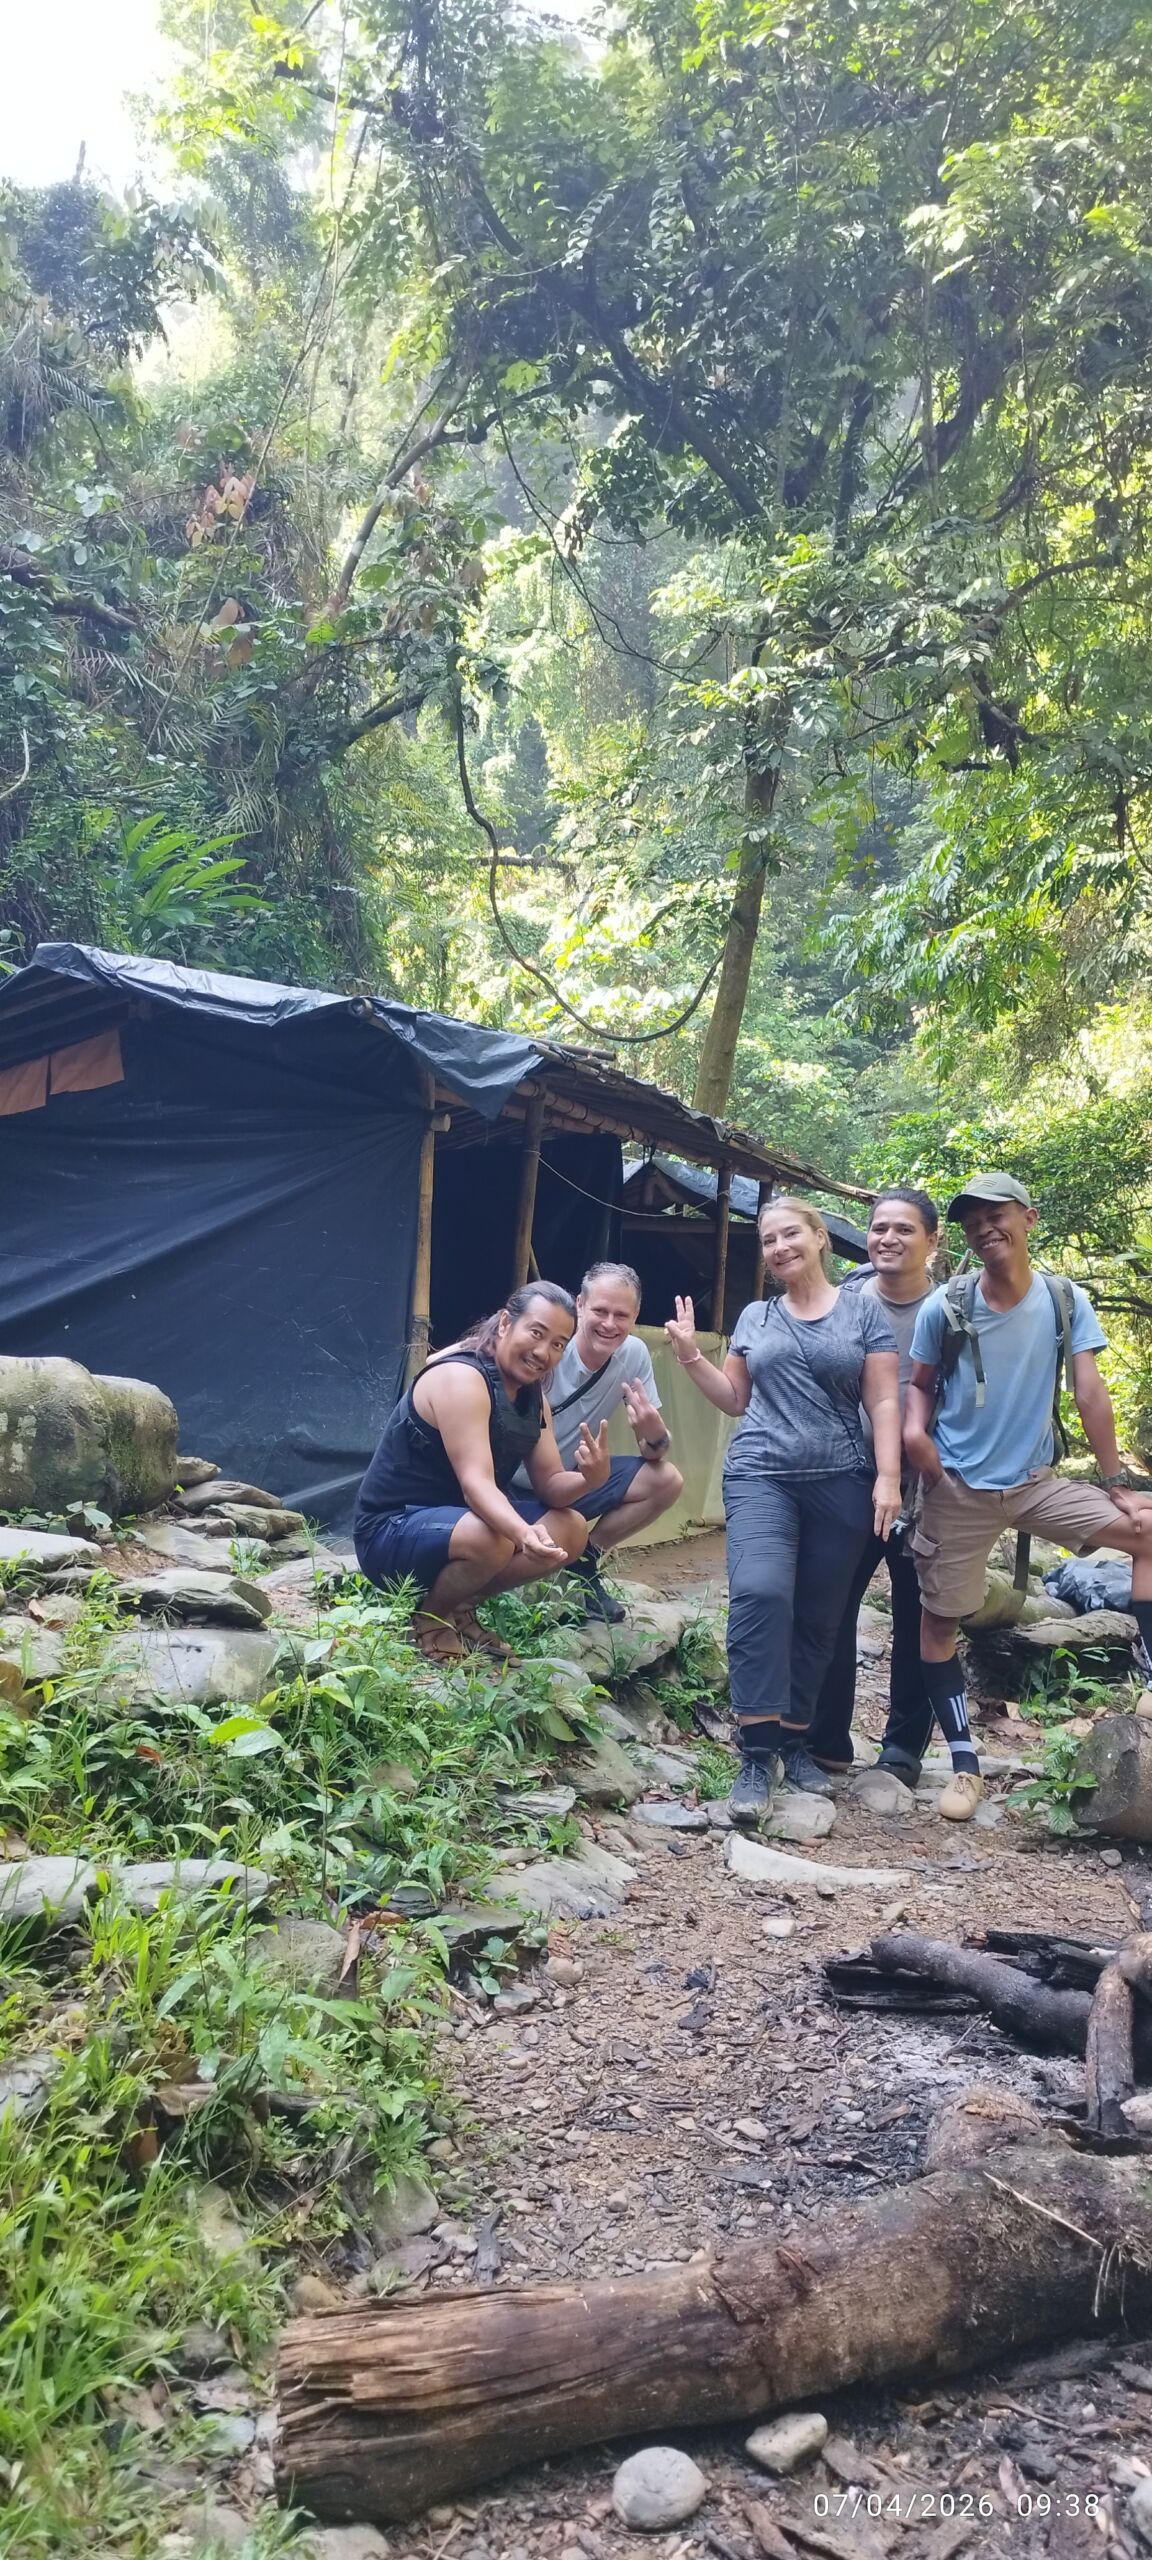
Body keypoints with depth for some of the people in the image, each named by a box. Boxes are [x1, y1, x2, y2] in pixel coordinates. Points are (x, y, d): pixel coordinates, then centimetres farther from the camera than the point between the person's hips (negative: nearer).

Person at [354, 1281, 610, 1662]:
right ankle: (430, 1616, -7)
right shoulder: (460, 1377, -23)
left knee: (571, 1529, -2)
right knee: (492, 1540, -37)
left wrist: (588, 1479, -22)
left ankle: (459, 1605, 4)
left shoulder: (533, 1396, 5)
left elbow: (550, 1485, 1)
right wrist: (524, 1534, -52)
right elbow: (476, 1483, -33)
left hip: (458, 1521, 9)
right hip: (392, 1531, -9)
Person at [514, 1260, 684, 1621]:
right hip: (513, 1483, -5)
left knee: (667, 1480, -11)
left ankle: (584, 1562, 6)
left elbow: (651, 1453, -4)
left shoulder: (634, 1355, -9)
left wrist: (655, 1436, -28)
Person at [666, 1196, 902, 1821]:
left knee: (817, 1619, 3)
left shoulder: (863, 1311, 7)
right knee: (759, 1593, -20)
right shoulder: (755, 1317, 15)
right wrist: (690, 1356, 5)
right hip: (760, 1476, 0)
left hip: (839, 1483, 0)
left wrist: (888, 1477, -7)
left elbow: (883, 1402, 2)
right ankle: (757, 1755, -16)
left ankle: (794, 1743, 18)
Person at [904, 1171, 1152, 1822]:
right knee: (939, 1621, 2)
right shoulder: (945, 1308, -8)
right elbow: (920, 1384, 4)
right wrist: (915, 1428, -18)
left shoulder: (1067, 1301, -5)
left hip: (1035, 1482, 1)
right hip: (957, 1490, -1)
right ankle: (965, 1764, 16)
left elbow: (1090, 1392, -6)